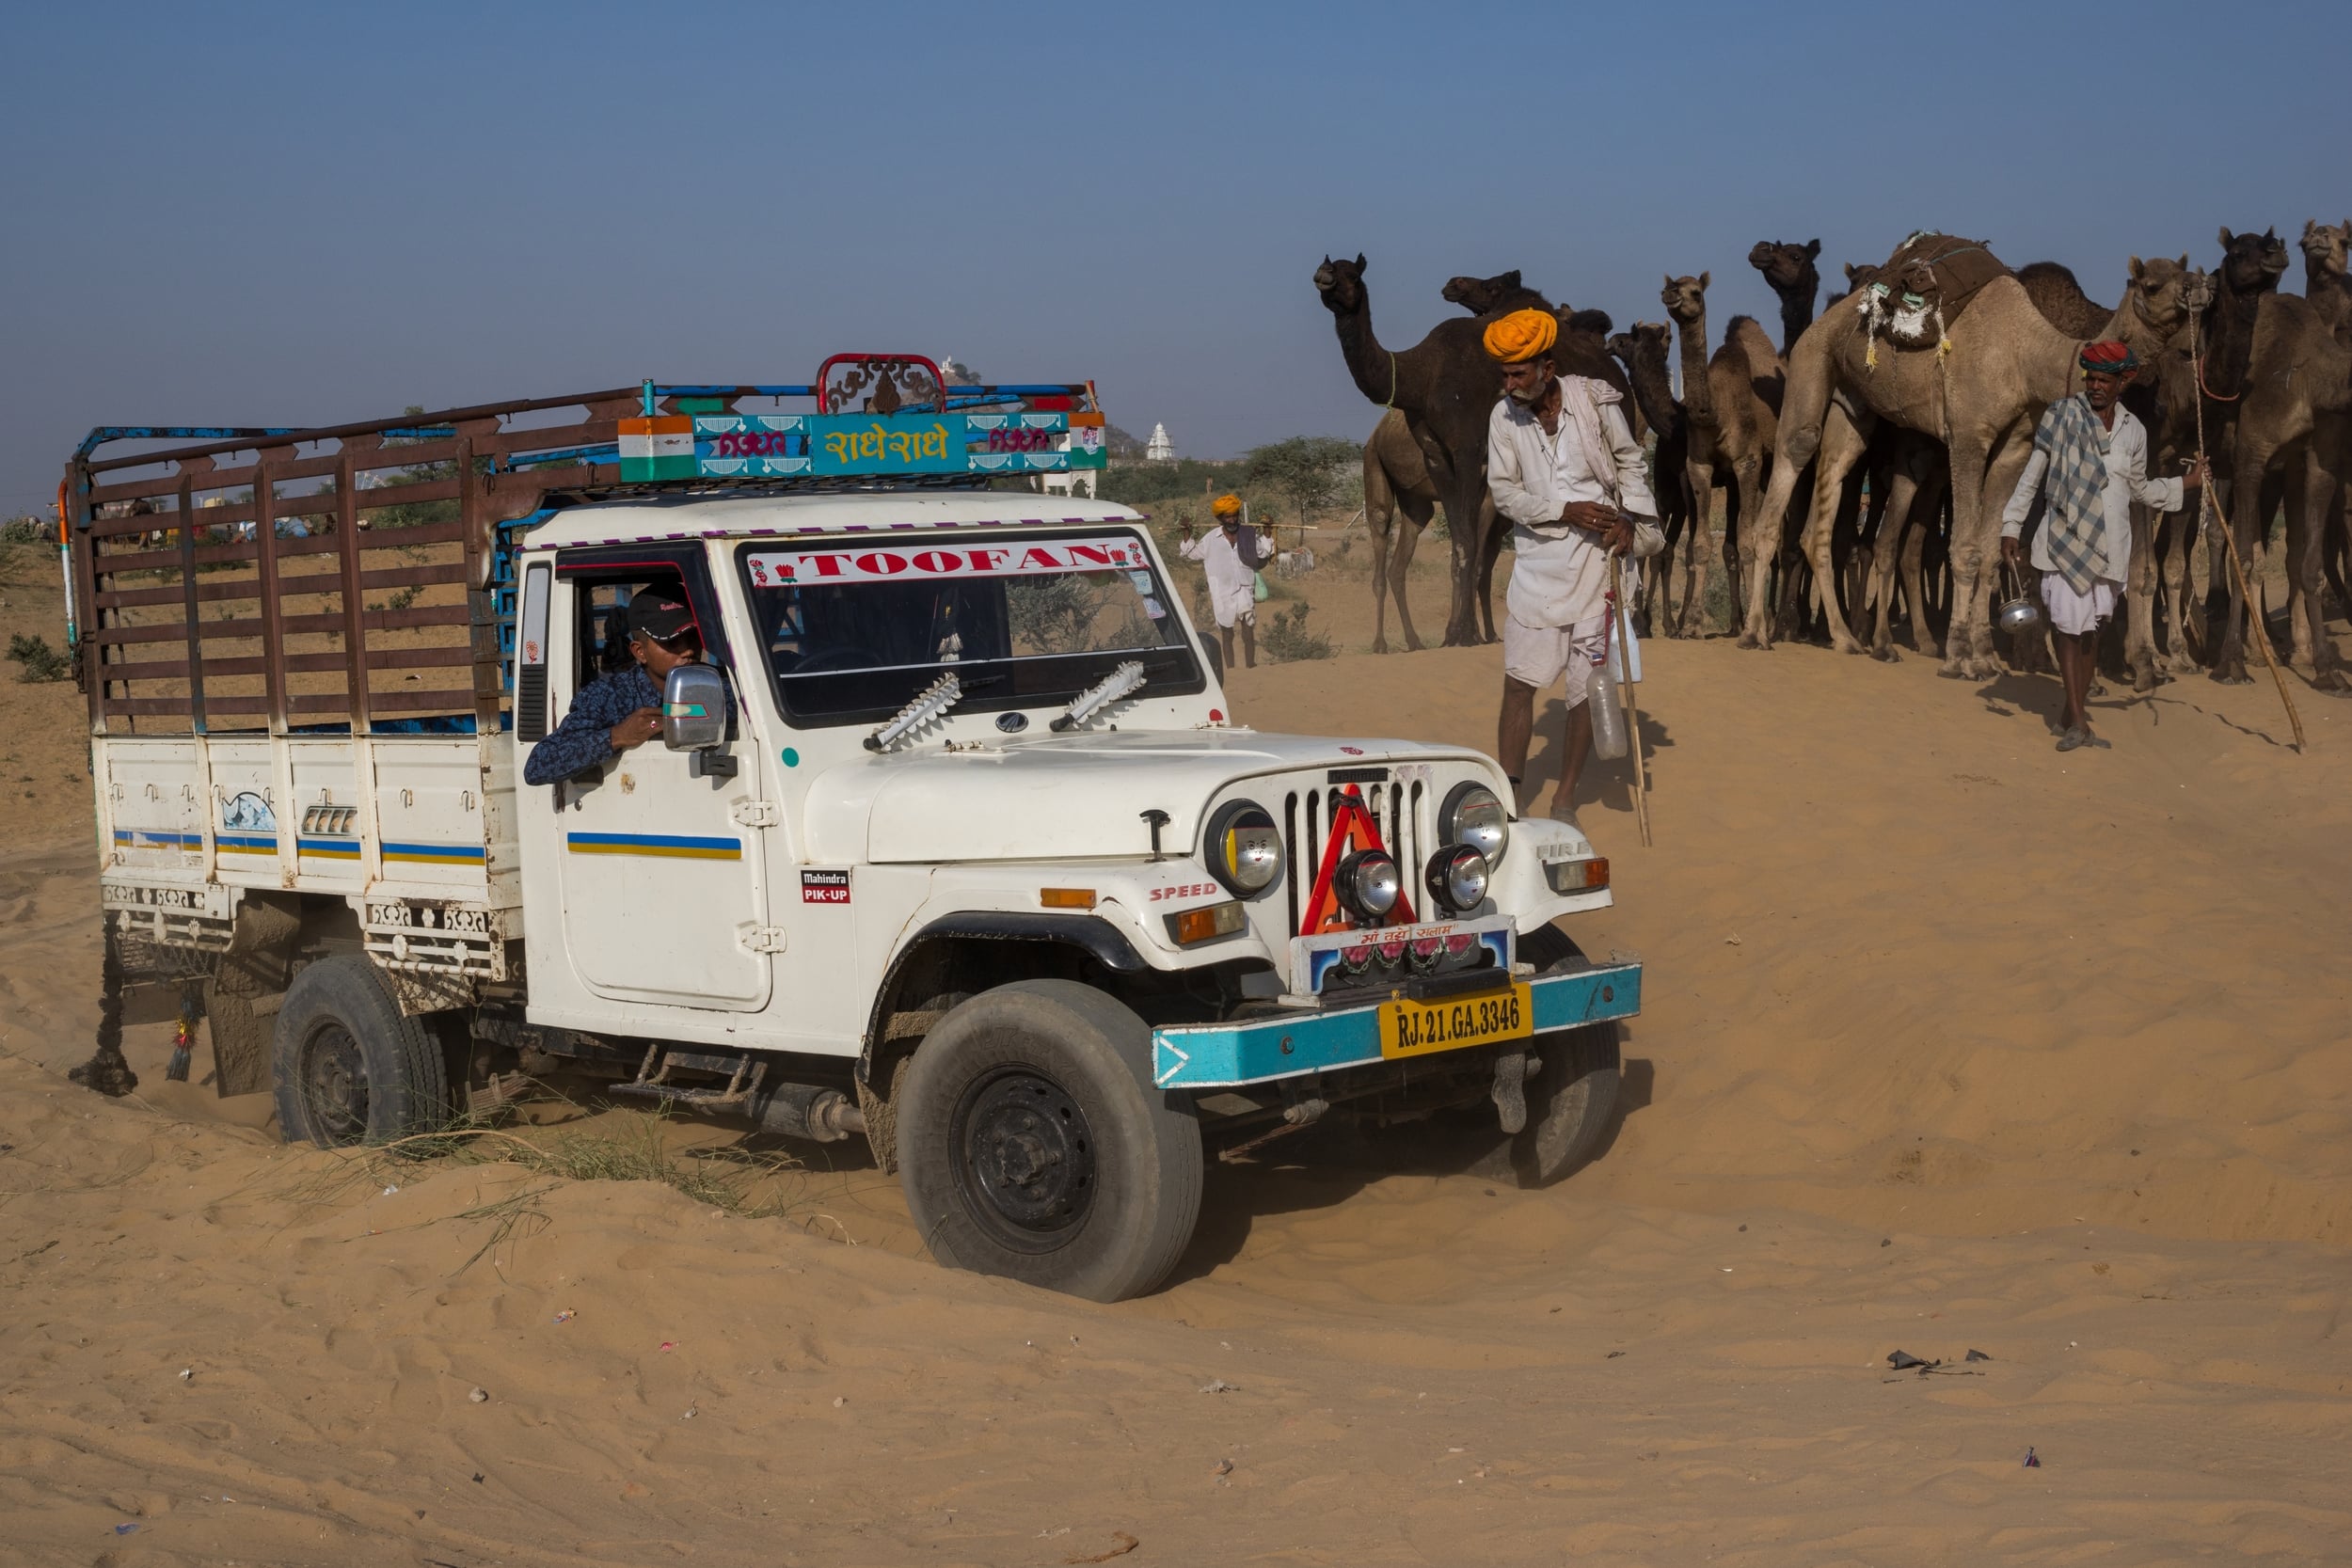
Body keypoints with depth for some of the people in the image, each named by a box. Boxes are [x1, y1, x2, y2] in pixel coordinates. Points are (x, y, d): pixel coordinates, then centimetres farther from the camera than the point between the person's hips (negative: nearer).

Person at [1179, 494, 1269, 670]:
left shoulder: (1249, 535, 2)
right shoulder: (1211, 540, -1)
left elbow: (1263, 553, 16)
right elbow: (1190, 553, 9)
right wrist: (1187, 532, 0)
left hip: (1245, 592, 0)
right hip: (1223, 595, 0)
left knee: (1248, 635, 0)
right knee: (1226, 635, 8)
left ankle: (1250, 668, 6)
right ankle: (1230, 671, 15)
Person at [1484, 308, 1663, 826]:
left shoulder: (1595, 401, -6)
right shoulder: (1504, 417, -3)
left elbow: (1630, 462, 7)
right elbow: (1504, 492, -2)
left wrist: (1629, 517, -6)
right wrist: (1566, 511, -13)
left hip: (1596, 556, -1)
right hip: (1538, 558, 1)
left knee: (1588, 686, 3)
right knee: (1519, 682, -3)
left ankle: (1565, 798, 14)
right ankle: (1511, 794, 6)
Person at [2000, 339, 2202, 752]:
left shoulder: (2134, 431, 8)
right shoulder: (2064, 415, -3)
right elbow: (2032, 474, 0)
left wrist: (2185, 484, 11)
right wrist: (2011, 527, -3)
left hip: (2110, 546, 4)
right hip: (2065, 540, -4)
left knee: (2092, 630, 9)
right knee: (2070, 628, -8)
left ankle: (2076, 712, 18)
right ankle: (2077, 722, -6)